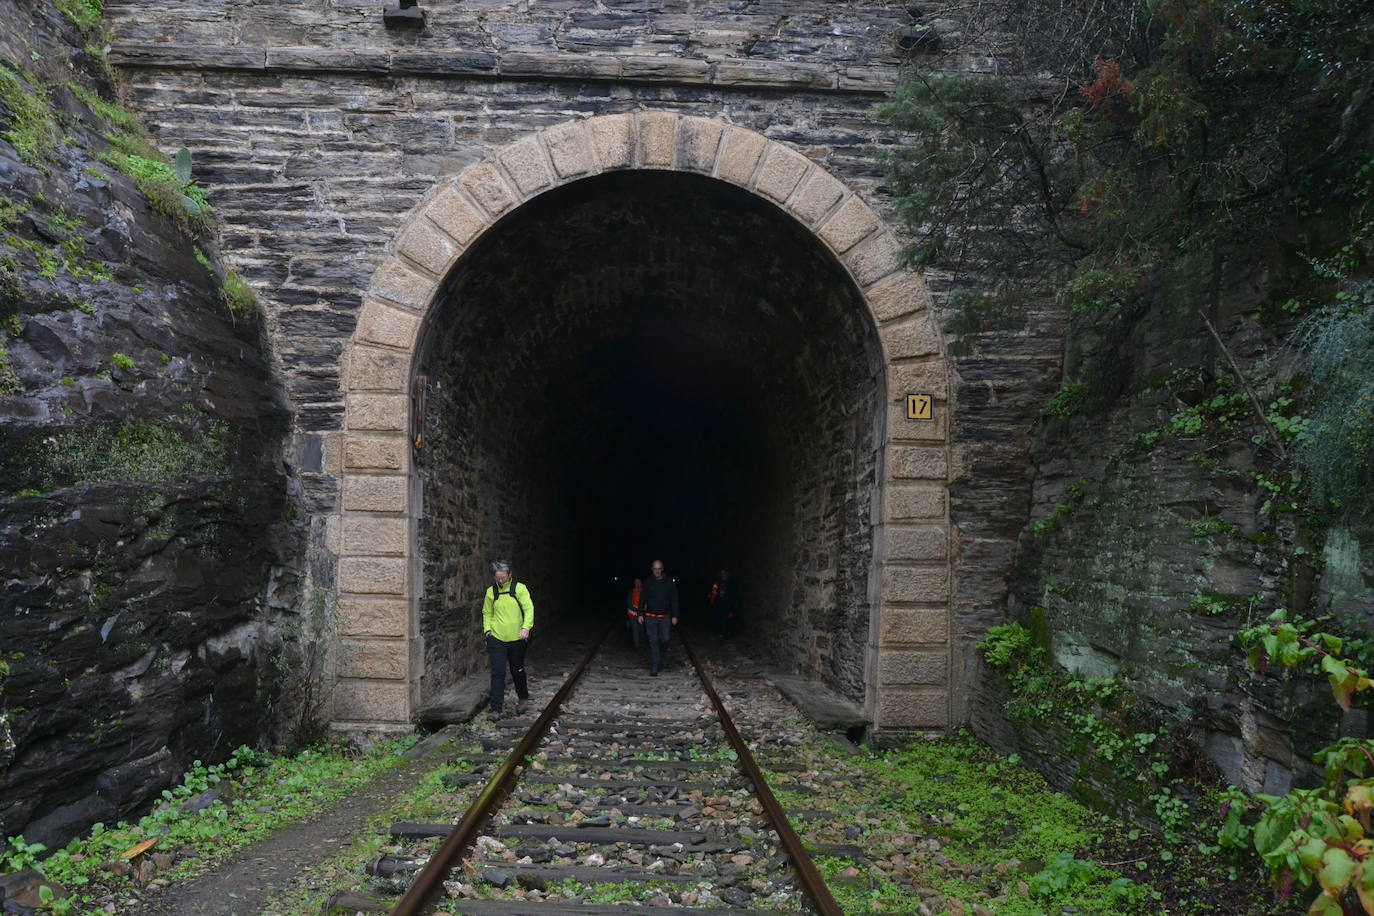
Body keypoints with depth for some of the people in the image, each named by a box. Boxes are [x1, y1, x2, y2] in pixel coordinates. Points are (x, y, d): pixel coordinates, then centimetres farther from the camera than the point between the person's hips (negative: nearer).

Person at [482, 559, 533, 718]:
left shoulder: (519, 588, -3)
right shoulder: (491, 592, 5)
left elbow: (529, 608, -9)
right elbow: (487, 613, 16)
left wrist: (526, 627, -23)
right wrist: (487, 629, 3)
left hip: (516, 639, -1)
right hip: (496, 638, 1)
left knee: (517, 671, 13)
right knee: (498, 672, -6)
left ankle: (523, 699, 37)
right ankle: (496, 708, -1)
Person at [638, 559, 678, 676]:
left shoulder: (669, 582, 2)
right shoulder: (648, 582, 2)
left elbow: (674, 600, 4)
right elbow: (643, 599, 7)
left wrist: (674, 616, -1)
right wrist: (640, 614, 0)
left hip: (665, 617, 0)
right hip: (650, 617, 0)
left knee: (664, 640, -1)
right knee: (653, 642, -3)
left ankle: (663, 661, 27)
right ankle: (654, 668, -1)